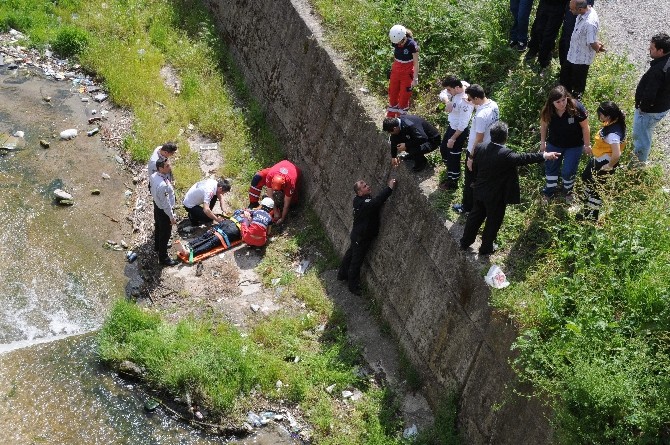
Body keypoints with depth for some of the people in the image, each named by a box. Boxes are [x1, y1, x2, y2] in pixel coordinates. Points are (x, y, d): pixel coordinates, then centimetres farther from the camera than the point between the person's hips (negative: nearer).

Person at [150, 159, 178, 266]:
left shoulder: (154, 175, -14)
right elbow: (166, 204, -29)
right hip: (164, 211, -8)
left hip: (156, 205, 8)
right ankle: (163, 258, 31)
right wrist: (172, 217, -16)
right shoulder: (163, 185, -41)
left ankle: (158, 245, 58)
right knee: (165, 234, 12)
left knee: (158, 227, 32)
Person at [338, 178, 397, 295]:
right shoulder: (363, 203, -34)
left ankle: (342, 275, 49)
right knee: (356, 261, 7)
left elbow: (377, 201, 2)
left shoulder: (360, 200, -3)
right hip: (361, 237, -10)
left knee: (350, 254, 28)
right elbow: (376, 202, -51)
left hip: (357, 234, 10)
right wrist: (389, 188, -54)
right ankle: (353, 287, 23)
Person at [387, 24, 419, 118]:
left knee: (404, 96, 5)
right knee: (392, 94, 13)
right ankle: (390, 117, 28)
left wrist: (415, 79, -15)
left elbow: (416, 63, -17)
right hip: (396, 71, 5)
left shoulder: (412, 45, -23)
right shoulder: (395, 43, -9)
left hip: (407, 73, -5)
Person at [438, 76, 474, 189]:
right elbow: (443, 94, 0)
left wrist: (453, 139, -20)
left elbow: (463, 125, -29)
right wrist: (447, 102, -22)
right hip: (452, 126, 9)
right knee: (443, 148, 27)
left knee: (453, 156, 9)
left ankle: (453, 182, 30)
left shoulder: (466, 101, -35)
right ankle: (449, 170, 52)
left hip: (460, 131, -9)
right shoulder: (460, 84, -12)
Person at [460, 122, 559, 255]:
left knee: (476, 215, 25)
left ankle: (465, 242, 40)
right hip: (496, 196, -6)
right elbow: (523, 158, -23)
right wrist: (544, 156, -13)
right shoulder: (505, 155, -31)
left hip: (479, 191, 6)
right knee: (493, 221, 16)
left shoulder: (480, 148, -11)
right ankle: (486, 248, 33)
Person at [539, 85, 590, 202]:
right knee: (551, 168, 17)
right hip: (554, 144, 3)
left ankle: (568, 192, 32)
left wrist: (587, 145, -9)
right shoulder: (548, 111, -22)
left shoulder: (576, 108, -30)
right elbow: (544, 125, -2)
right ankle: (549, 191, 39)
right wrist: (543, 142, 6)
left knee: (568, 171, 3)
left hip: (574, 146, -3)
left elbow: (585, 127, -17)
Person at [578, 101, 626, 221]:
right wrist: (593, 150, 14)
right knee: (586, 177, 31)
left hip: (604, 164, -10)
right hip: (597, 159, 10)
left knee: (595, 188, 11)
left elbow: (616, 154, -43)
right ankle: (588, 204, 57)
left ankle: (592, 216, 34)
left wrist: (609, 167, -26)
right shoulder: (612, 123, -8)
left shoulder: (613, 134, -37)